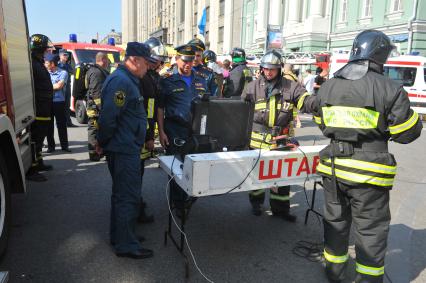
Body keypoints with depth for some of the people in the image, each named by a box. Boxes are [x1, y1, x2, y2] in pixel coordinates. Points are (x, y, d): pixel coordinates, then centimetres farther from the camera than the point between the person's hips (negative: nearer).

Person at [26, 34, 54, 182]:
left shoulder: (38, 63, 18)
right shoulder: (32, 64, -16)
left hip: (42, 110, 10)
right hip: (37, 111, -10)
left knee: (39, 138, 20)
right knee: (34, 139, -5)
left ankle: (38, 162, 33)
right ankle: (31, 170, 2)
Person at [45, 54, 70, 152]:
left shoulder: (63, 73, -1)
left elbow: (59, 86, -12)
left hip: (59, 102, -3)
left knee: (62, 124, 4)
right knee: (49, 125, 7)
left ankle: (64, 145, 14)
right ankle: (51, 146, 17)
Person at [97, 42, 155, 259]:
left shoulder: (127, 80, 16)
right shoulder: (121, 81, -19)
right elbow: (108, 117, -25)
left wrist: (103, 143, 20)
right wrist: (103, 142, -10)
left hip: (126, 148, 11)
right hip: (124, 149, -11)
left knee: (122, 194, 19)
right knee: (128, 197, -2)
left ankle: (119, 236, 34)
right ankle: (126, 245, 11)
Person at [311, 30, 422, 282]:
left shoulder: (328, 87, 5)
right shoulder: (389, 89, -10)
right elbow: (408, 133, -6)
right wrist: (413, 117, 14)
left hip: (333, 167, 5)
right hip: (368, 171, -4)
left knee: (336, 220, 19)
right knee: (371, 228, 11)